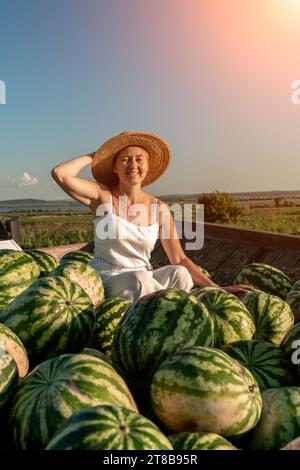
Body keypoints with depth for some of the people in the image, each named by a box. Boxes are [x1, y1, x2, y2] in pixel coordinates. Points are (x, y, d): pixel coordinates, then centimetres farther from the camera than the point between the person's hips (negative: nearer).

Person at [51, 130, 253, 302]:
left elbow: (180, 259, -1)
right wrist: (94, 155, -6)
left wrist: (216, 288, -9)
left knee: (178, 274, -27)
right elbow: (60, 174, -22)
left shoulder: (160, 209, -1)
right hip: (103, 279, -2)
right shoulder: (102, 195, -6)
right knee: (140, 279, -34)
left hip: (141, 282, 3)